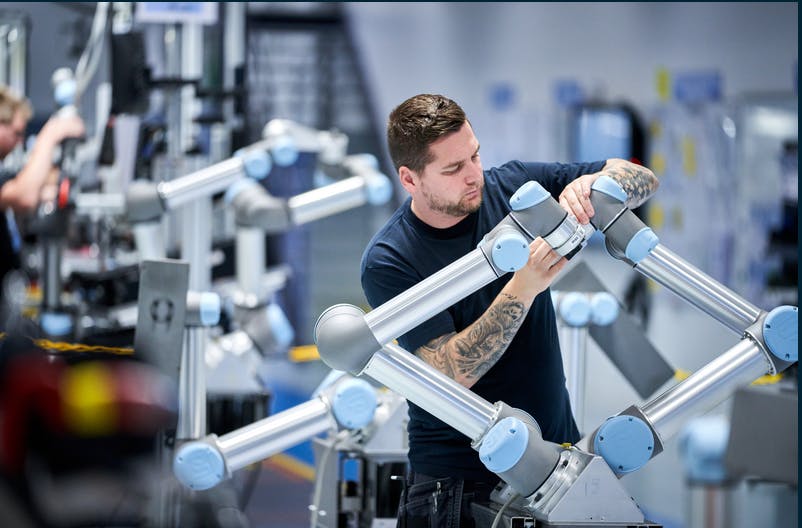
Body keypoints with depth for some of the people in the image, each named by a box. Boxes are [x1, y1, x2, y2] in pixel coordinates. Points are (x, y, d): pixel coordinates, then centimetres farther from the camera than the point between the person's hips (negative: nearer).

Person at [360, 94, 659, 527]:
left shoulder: (510, 187, -2)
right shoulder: (387, 262, -14)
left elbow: (642, 180, 0)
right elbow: (450, 374, -22)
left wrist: (592, 184, -22)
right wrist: (523, 289, -31)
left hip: (557, 447, 4)